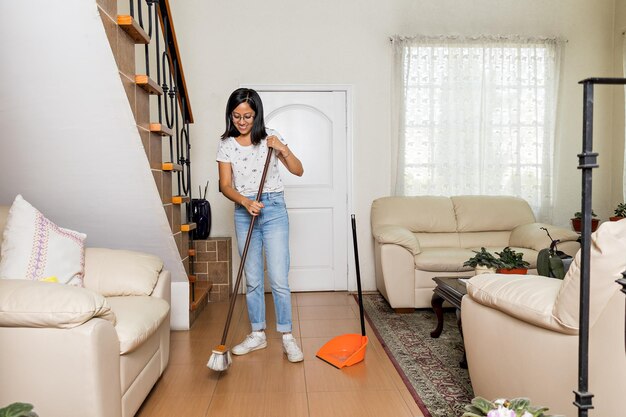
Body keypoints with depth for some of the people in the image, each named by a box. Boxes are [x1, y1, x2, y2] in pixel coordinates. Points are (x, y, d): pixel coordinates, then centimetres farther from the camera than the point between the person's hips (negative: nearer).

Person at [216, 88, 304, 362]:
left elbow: (298, 170, -1)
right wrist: (245, 201, -21)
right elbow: (225, 186, -2)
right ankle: (257, 335, 22)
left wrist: (283, 149, -17)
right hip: (243, 212, 2)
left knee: (279, 279, -5)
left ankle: (287, 336, 7)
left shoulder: (270, 137, 0)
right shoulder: (226, 144, 3)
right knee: (252, 279, 9)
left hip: (273, 209, -2)